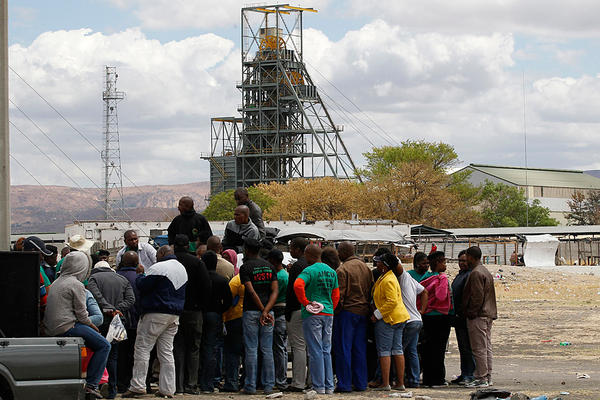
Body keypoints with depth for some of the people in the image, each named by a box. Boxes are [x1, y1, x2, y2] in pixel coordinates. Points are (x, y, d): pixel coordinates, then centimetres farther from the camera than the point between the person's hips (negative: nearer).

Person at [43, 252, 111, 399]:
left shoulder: (57, 282, 18)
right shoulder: (76, 285, -9)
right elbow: (81, 314, -10)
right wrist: (92, 326, 9)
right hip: (67, 328, -9)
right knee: (104, 346, -4)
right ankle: (91, 384, -9)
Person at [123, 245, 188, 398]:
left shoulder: (158, 268, -11)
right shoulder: (182, 269, 16)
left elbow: (142, 285, -11)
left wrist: (140, 275, 8)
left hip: (156, 314, -8)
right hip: (174, 315, 8)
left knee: (142, 348, -3)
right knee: (166, 352, 9)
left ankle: (137, 386, -7)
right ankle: (167, 389, 5)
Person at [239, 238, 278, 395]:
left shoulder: (245, 267, -5)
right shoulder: (269, 266, 10)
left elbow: (251, 291, -15)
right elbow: (275, 291, -1)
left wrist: (263, 311, -12)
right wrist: (266, 311, -9)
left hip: (251, 311, -4)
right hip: (268, 311, 4)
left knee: (251, 350, -1)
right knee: (267, 350, 6)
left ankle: (251, 386, -1)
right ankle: (268, 386, 6)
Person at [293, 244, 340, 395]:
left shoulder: (309, 271, -10)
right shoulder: (332, 272, 12)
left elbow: (298, 285, -27)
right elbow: (336, 295, 15)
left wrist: (305, 303, -17)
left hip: (313, 315, -6)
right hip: (328, 314, 6)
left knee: (315, 351, -3)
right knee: (326, 351, 11)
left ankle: (319, 386, -2)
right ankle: (329, 386, 11)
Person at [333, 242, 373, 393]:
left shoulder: (342, 270, -11)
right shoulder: (366, 268, 11)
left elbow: (339, 295, -14)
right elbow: (371, 291, 13)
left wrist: (336, 312, -4)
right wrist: (367, 308, 17)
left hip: (347, 312, -7)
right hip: (363, 312, 7)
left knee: (343, 349, -1)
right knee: (360, 349, 10)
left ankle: (344, 384, -2)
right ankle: (360, 383, 11)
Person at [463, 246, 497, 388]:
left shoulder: (476, 273, -14)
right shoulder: (486, 272, 18)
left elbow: (477, 296, -21)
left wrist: (471, 313, -14)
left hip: (478, 316, -10)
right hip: (488, 315, 10)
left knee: (479, 349, -8)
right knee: (487, 347, 12)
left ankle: (482, 378, -8)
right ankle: (488, 377, 15)